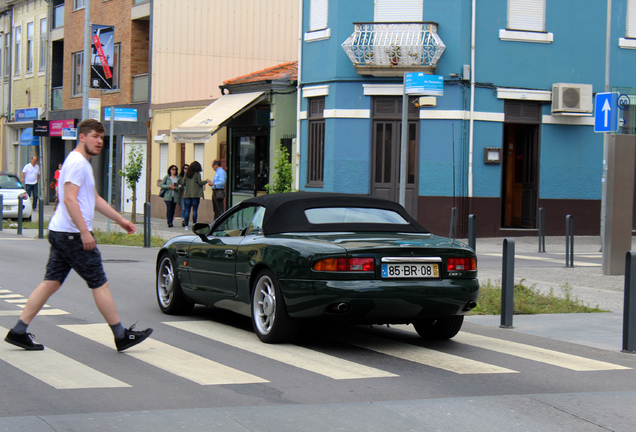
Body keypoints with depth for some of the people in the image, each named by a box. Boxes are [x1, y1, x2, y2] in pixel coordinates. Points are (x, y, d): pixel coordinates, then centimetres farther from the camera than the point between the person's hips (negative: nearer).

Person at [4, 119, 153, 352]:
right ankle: (121, 336, 3)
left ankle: (19, 331, 7)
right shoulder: (77, 162, -12)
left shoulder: (83, 163, 21)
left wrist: (120, 219, 30)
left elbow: (95, 199, 30)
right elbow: (69, 199, -22)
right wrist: (84, 232, -24)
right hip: (73, 234, -10)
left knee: (51, 283, 9)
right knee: (100, 284, -4)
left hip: (59, 233, 10)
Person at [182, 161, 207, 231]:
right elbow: (200, 183, -8)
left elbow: (183, 183, 8)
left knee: (187, 210, 5)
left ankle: (186, 226, 2)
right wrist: (206, 181, 9)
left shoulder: (187, 174, 8)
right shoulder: (197, 174, -6)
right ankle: (194, 224, -4)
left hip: (187, 194, 4)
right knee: (195, 210, -1)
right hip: (195, 194, -4)